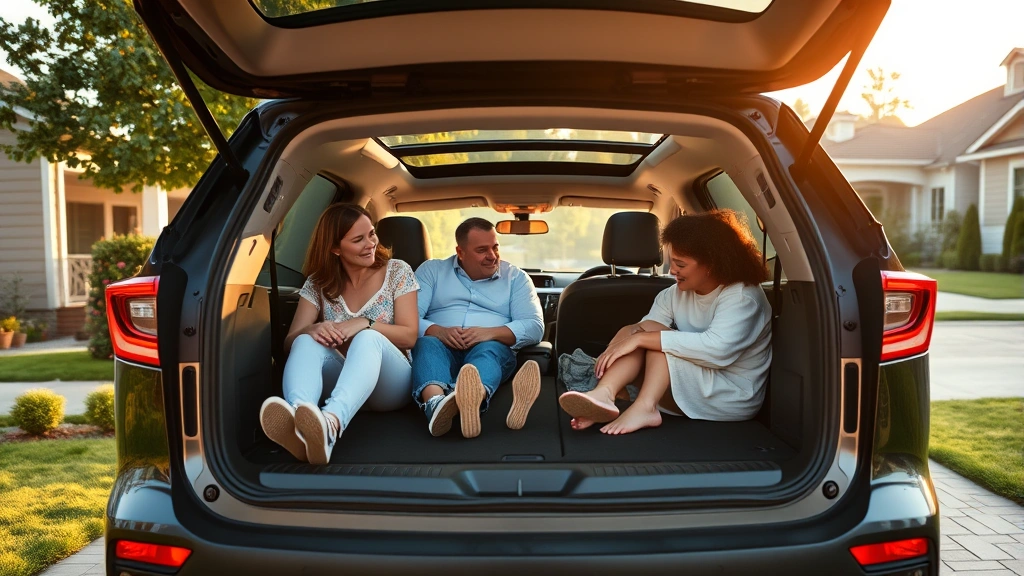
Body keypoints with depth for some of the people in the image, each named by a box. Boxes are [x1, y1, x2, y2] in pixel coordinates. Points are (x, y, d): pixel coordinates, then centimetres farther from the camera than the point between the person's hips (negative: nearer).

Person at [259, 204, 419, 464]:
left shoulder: (397, 272, 0)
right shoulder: (319, 283, 5)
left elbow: (409, 336, -7)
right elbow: (290, 341, -3)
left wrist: (365, 323, -25)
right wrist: (312, 329, -27)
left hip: (389, 384, -2)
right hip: (342, 383, 2)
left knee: (368, 338, -35)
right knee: (306, 342, -29)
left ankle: (331, 423, -65)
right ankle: (298, 423, -61)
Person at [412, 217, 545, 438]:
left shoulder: (516, 277, 15)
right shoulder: (431, 270, 15)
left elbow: (534, 326, 2)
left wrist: (490, 333, -16)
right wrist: (438, 331, -20)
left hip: (491, 348, 0)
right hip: (441, 347, 1)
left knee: (489, 349, -35)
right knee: (427, 344, -33)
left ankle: (470, 402, -70)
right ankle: (435, 403, -66)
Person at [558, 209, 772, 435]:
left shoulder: (742, 296, -17)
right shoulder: (676, 294, 3)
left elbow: (717, 349, -35)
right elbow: (638, 335, -6)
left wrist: (640, 338, -34)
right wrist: (614, 351, -30)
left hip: (731, 397, -6)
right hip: (691, 393, 6)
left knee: (652, 334, -21)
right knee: (631, 332, -14)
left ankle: (644, 408, -33)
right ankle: (604, 395, -35)